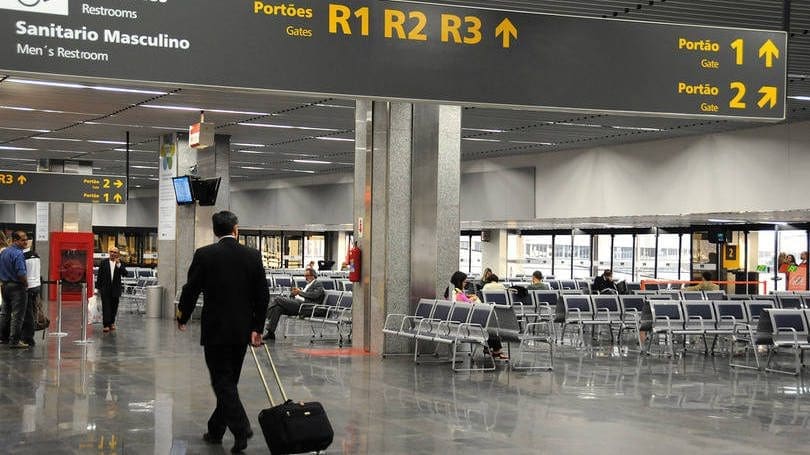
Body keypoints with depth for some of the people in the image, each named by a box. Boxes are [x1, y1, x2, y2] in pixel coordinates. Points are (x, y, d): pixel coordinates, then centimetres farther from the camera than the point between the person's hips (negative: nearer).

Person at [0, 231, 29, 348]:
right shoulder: (18, 254, -18)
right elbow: (21, 273, -24)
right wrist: (26, 284, -9)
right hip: (17, 286, -9)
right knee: (17, 315, -4)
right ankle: (14, 341, -4)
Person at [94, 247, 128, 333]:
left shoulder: (120, 264, 5)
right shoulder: (103, 263, 3)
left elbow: (125, 273, -10)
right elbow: (99, 276, 4)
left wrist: (118, 264, -21)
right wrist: (97, 288, 1)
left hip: (115, 290, 2)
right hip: (105, 289, -2)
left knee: (114, 307, 9)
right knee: (106, 307, -7)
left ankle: (111, 323, 25)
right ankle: (106, 325, -10)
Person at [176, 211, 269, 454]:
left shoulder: (204, 255, -8)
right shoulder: (253, 255, 0)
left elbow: (191, 290, -5)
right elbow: (262, 295, 2)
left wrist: (182, 318, 13)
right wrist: (257, 328, 10)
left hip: (215, 330, -4)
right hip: (242, 331, 4)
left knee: (222, 381, -1)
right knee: (229, 381, 15)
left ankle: (241, 429, -17)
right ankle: (216, 430, 25)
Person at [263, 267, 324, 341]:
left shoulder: (318, 284, 6)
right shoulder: (308, 285, 32)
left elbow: (314, 295, -13)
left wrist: (300, 292, -12)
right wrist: (293, 294, 4)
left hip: (303, 306, -8)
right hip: (297, 304, 8)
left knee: (278, 299, -20)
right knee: (277, 308, -17)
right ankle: (271, 333, -18)